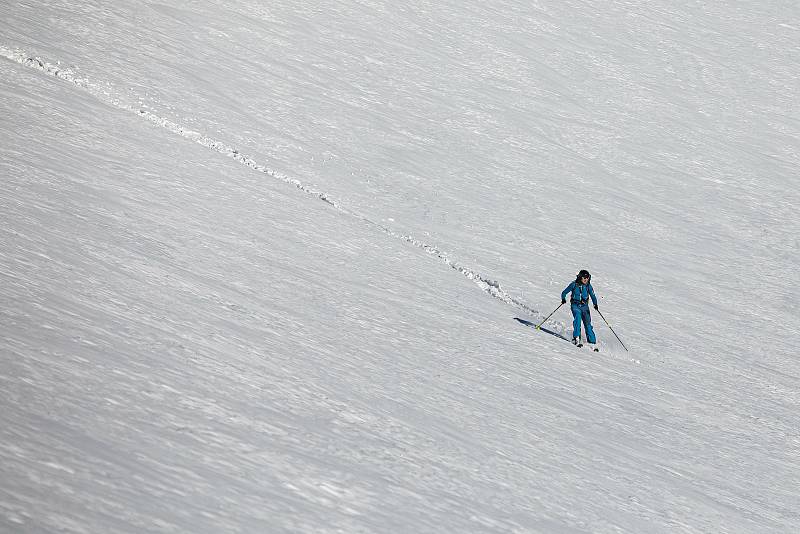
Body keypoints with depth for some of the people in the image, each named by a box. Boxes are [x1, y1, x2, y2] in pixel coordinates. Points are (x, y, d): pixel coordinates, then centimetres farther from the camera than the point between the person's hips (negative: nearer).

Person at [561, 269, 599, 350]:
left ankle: (592, 342, 0)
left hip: (584, 306, 2)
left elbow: (593, 296, 7)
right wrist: (563, 299, -17)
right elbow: (564, 292, 2)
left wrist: (595, 304, -10)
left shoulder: (588, 286, 2)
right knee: (578, 317, -28)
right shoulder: (574, 284, -4)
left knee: (587, 323, -5)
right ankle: (576, 338, -26)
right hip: (575, 305, -2)